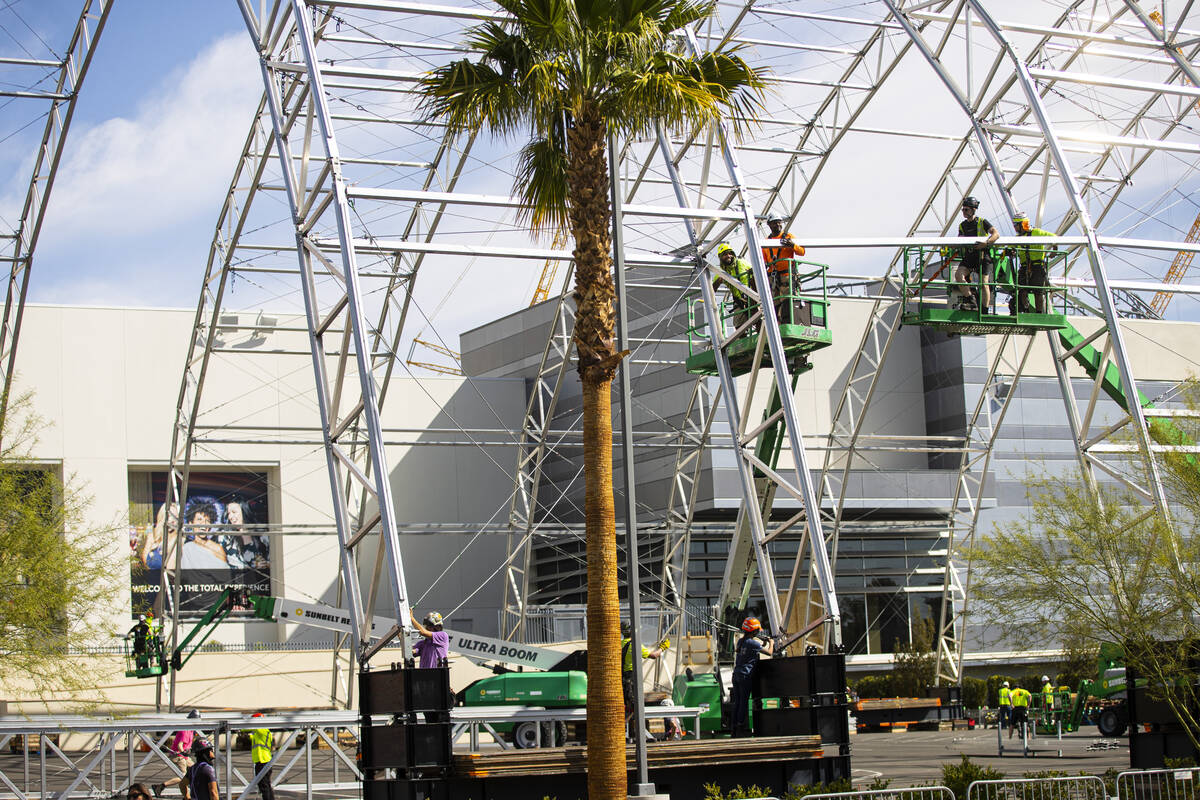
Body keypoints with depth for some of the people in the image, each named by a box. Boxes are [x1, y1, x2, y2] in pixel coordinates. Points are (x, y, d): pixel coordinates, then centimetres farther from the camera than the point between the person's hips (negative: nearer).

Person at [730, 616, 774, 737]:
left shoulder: (740, 641, 10)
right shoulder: (753, 643, -13)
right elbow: (769, 652, -8)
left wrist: (764, 643, 26)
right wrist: (771, 643, 11)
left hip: (736, 674, 7)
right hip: (745, 676, -7)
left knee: (737, 702, 10)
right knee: (744, 702, -2)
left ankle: (734, 727, 12)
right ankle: (741, 727, -2)